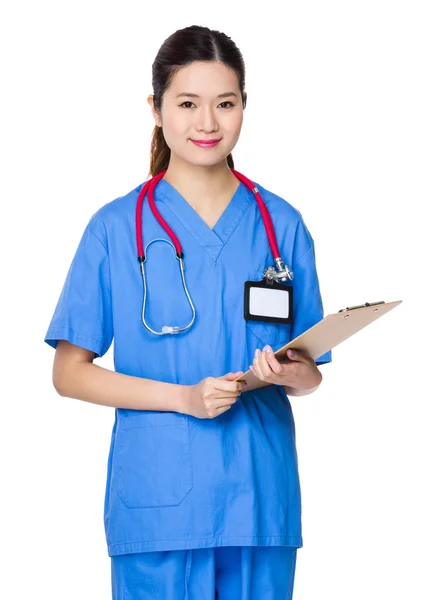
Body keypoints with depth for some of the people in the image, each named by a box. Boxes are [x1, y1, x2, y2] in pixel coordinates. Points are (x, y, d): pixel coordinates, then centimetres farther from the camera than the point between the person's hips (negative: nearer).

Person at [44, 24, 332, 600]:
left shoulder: (281, 225, 6)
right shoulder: (116, 228, 1)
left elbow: (309, 376, 11)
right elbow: (70, 373, -2)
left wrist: (291, 374, -13)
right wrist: (184, 397, -13)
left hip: (259, 493, 2)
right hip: (157, 500, -2)